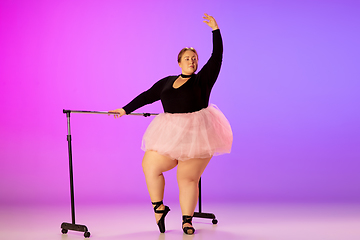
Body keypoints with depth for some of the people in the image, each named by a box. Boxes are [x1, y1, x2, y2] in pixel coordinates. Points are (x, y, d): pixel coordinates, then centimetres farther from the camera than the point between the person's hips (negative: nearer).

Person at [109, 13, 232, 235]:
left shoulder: (203, 80, 5)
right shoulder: (166, 82, 15)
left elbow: (217, 58, -3)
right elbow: (147, 96, 21)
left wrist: (215, 30, -5)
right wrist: (125, 110, 22)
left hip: (196, 134, -4)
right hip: (170, 134, 4)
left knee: (188, 178, -2)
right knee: (150, 166, 2)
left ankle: (187, 221, 11)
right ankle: (159, 207, 20)